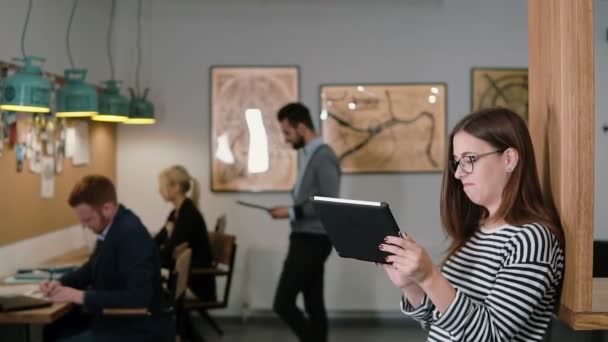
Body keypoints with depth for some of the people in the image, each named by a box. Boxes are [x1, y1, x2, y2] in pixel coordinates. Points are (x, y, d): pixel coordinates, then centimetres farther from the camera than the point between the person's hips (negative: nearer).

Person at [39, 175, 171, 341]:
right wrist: (61, 283, 2)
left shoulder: (132, 234, -25)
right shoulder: (110, 227, 1)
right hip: (115, 318, 9)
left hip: (138, 329, -9)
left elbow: (138, 298, -32)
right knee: (50, 329, 7)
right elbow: (93, 266, 19)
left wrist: (81, 296, -27)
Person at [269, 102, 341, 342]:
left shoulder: (323, 156, -15)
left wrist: (291, 212, -17)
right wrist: (291, 211, 6)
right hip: (307, 239, 10)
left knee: (283, 303, -8)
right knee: (314, 304, 10)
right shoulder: (312, 155, 15)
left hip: (312, 241, -10)